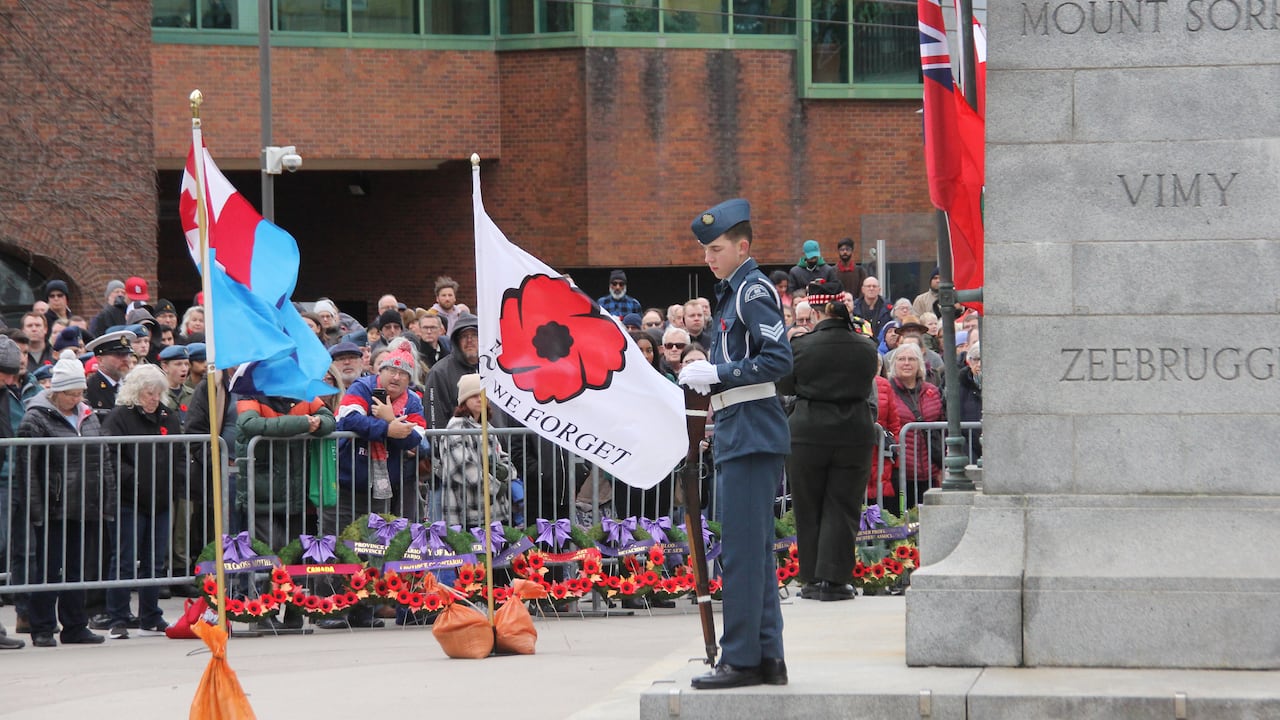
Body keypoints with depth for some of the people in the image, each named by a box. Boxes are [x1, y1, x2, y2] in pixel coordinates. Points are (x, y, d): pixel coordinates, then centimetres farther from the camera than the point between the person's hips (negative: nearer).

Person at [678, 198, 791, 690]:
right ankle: (767, 656, 14)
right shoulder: (732, 293, 19)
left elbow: (778, 359, -20)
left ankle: (741, 659, -8)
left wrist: (718, 374, -18)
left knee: (743, 550, -9)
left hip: (752, 437, -10)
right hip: (739, 436, 10)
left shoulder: (754, 291, -11)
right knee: (754, 549, 11)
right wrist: (706, 378, 10)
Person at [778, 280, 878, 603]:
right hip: (855, 434, 1)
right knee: (841, 507, 6)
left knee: (808, 509, 9)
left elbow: (784, 386, 4)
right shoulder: (867, 348, -4)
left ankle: (812, 579, 11)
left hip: (808, 434, -1)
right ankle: (833, 579, 0)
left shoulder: (802, 347, -11)